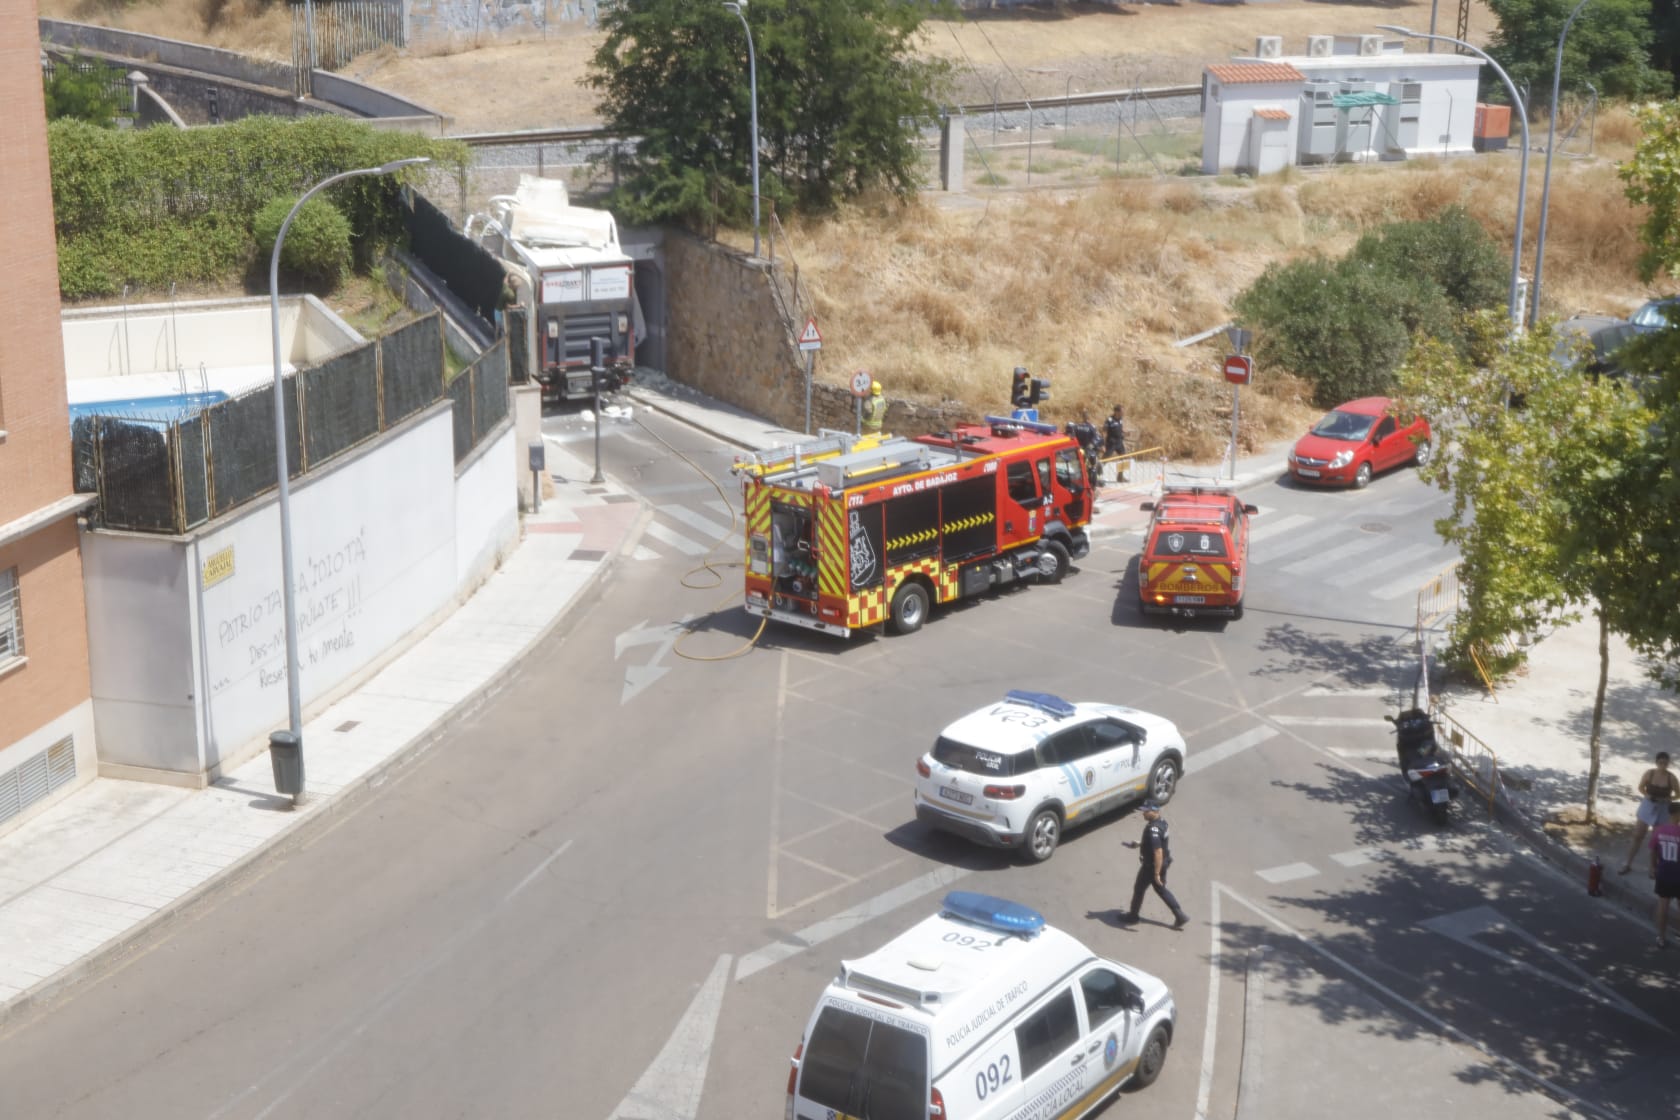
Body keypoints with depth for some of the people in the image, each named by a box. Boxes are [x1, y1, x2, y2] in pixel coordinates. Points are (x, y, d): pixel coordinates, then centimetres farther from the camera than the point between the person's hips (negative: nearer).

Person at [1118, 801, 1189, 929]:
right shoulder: (1161, 821, 0)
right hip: (1163, 863, 9)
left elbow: (1158, 852, -33)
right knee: (1161, 890, 20)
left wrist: (1157, 873, -29)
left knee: (1139, 889, 13)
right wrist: (1139, 843, 17)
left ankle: (1133, 915, 33)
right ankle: (1181, 917, 19)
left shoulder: (1153, 829, -31)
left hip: (1152, 865, -9)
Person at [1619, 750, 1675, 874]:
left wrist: (1668, 799, -23)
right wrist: (1647, 795, -16)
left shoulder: (1671, 777, -15)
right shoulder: (1649, 773, -11)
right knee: (1638, 836, 6)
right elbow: (1641, 787, 3)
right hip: (1647, 807, 1)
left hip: (1663, 810, -1)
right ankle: (1628, 864, 17)